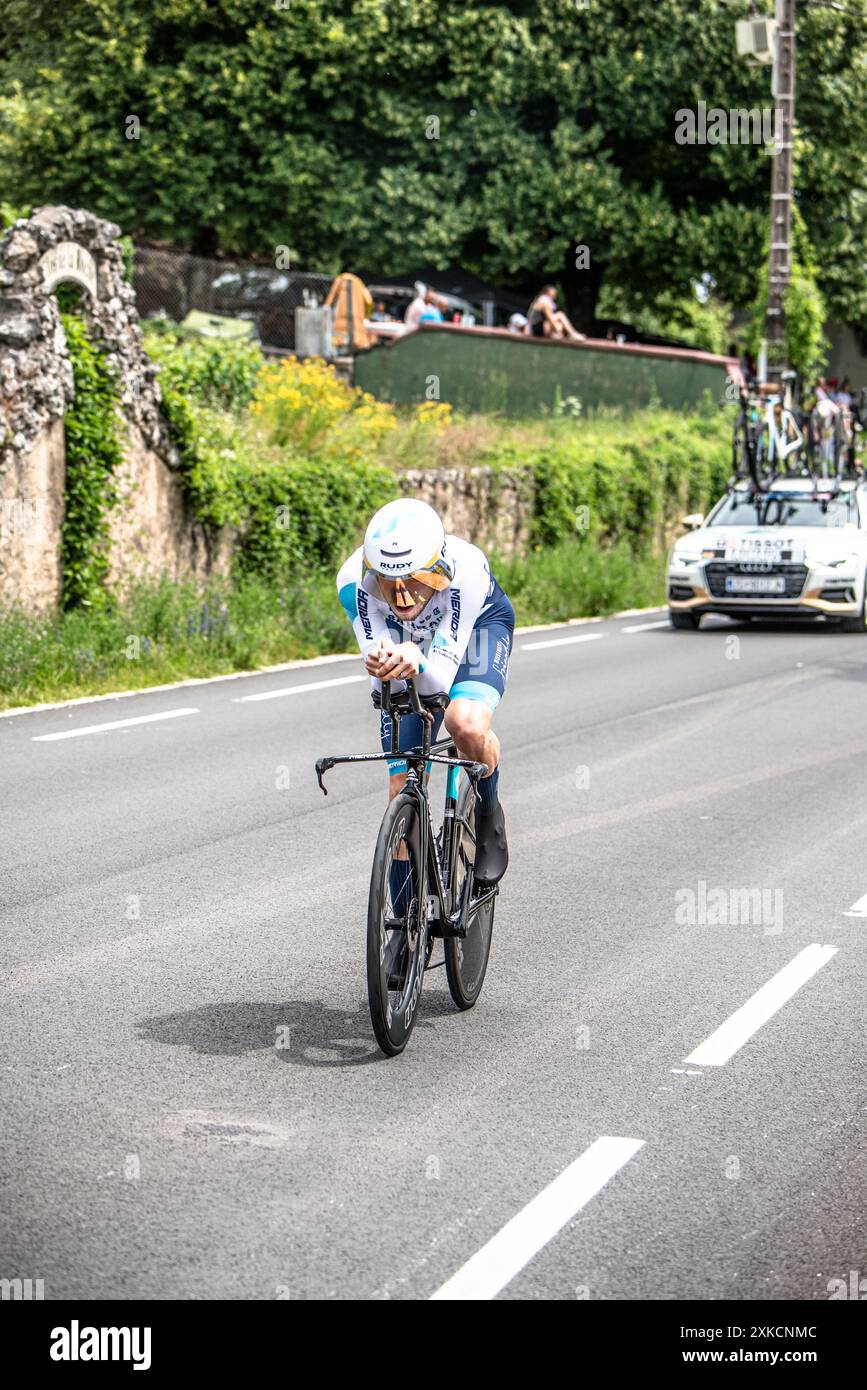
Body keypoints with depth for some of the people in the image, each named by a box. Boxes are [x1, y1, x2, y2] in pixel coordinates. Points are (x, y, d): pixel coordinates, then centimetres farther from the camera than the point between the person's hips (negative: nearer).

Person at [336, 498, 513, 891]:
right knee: (402, 792, -2)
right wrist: (383, 663, -56)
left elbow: (439, 678, -41)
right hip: (408, 641, 3)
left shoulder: (466, 570, -41)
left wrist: (417, 663, -63)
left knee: (467, 724, -34)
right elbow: (383, 682, -34)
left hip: (478, 627, -2)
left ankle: (488, 812, -2)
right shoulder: (354, 580, -36)